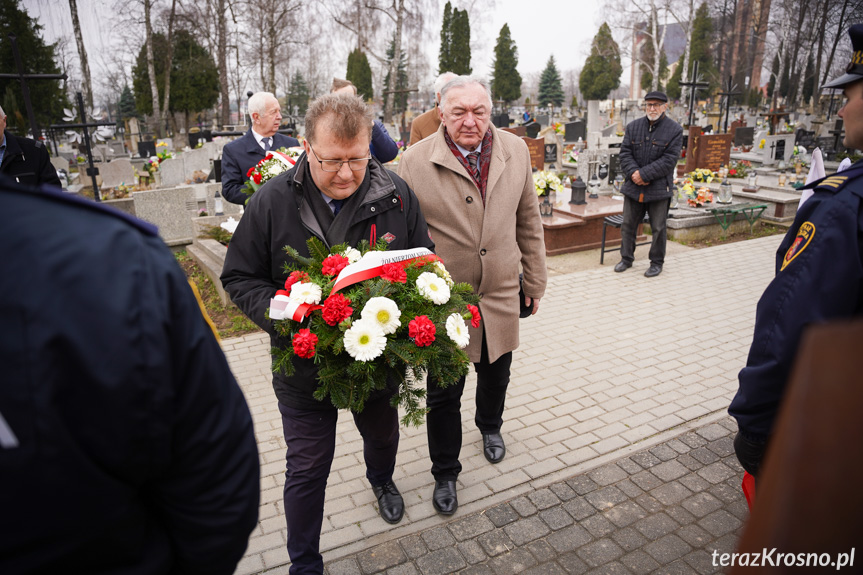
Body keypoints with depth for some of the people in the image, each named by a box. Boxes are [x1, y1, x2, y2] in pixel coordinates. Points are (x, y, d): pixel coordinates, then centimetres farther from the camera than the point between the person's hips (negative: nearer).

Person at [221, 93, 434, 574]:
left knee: (383, 436, 28)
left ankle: (382, 480, 65)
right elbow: (240, 278, -5)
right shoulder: (272, 201, -14)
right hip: (304, 367, -1)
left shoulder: (397, 195, -11)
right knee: (307, 469, 13)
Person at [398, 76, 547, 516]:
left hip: (500, 297, 4)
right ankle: (445, 474, 34)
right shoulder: (415, 161, -12)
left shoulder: (515, 151, 0)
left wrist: (535, 281, 11)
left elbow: (528, 221, 8)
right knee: (444, 395, 10)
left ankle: (490, 426, 58)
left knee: (495, 375, 24)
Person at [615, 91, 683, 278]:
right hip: (633, 187, 3)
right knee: (628, 225, 11)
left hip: (659, 188, -3)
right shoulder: (633, 126, 6)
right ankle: (626, 258, 26)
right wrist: (633, 173, -15)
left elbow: (669, 160, -12)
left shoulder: (675, 130, -5)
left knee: (658, 228, 7)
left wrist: (644, 174, -18)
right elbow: (625, 152, 2)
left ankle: (657, 262, 21)